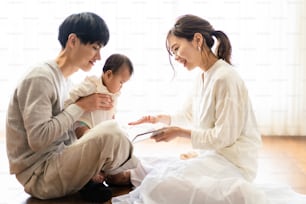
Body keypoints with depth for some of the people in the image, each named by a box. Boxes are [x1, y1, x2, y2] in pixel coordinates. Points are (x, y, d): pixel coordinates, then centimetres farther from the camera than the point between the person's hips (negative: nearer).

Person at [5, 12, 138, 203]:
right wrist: (80, 106, -19)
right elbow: (38, 139, -26)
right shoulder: (41, 78, -17)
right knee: (111, 131, -25)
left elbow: (65, 131, 9)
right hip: (38, 175, -10)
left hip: (57, 163, 10)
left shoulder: (65, 79, 11)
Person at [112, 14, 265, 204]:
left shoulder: (225, 77, -17)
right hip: (212, 155, 9)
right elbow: (186, 115, 26)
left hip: (232, 161, -9)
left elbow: (224, 137, -17)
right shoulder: (201, 80, 11)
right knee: (142, 168, 3)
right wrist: (160, 119, 10)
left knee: (160, 185, -28)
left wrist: (180, 132, -11)